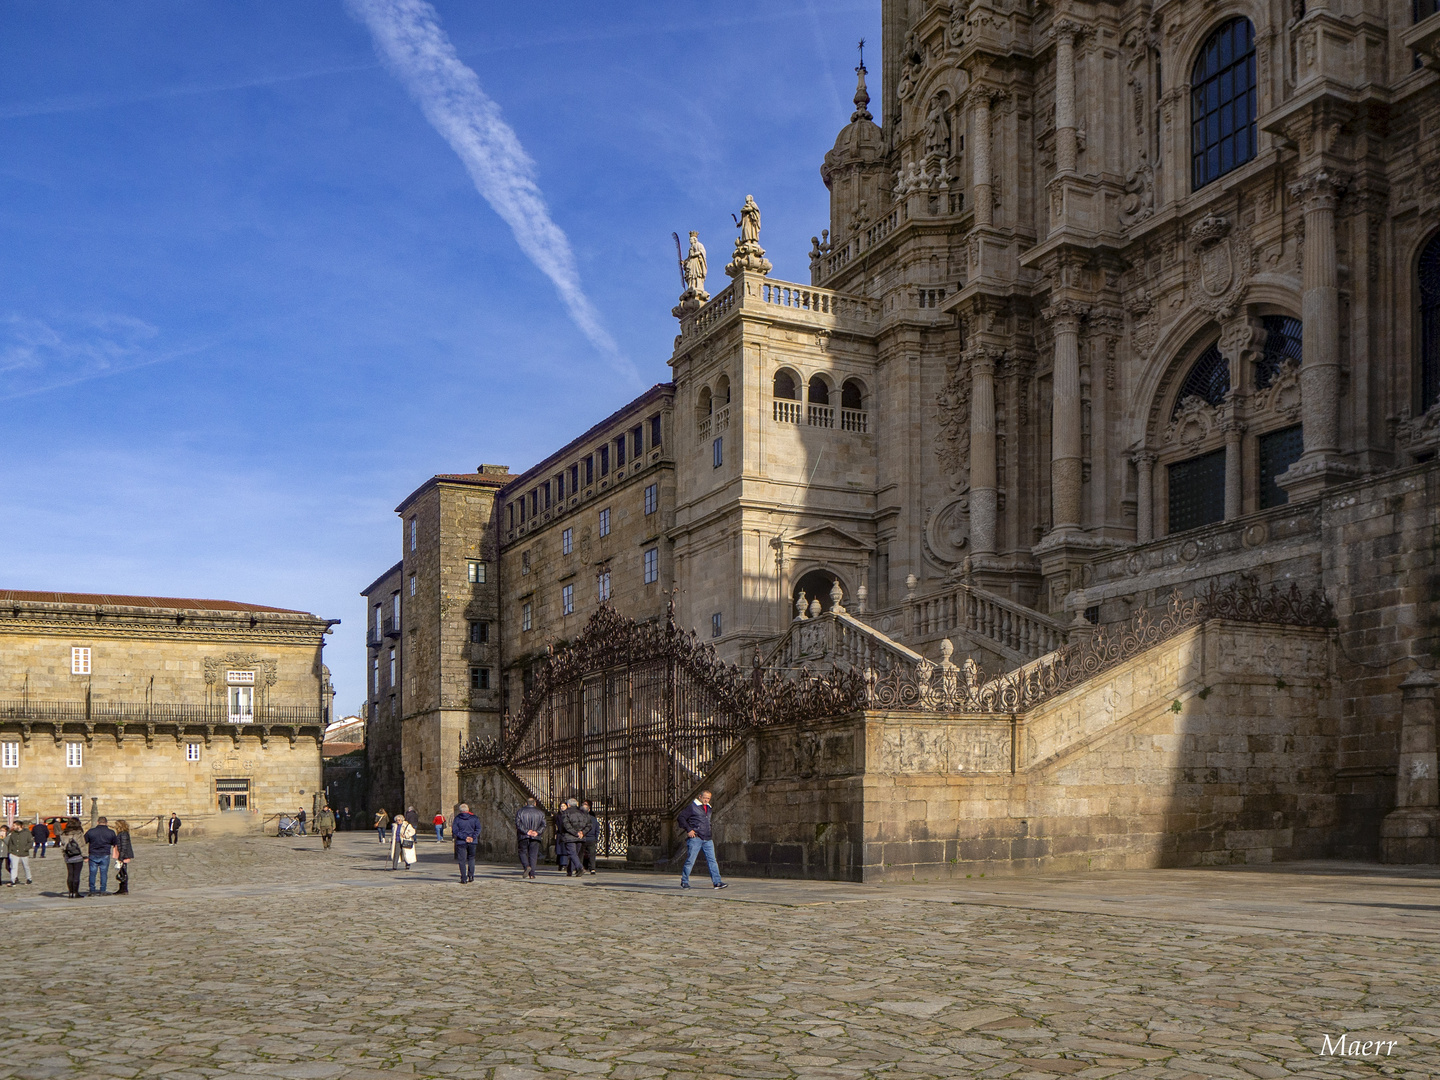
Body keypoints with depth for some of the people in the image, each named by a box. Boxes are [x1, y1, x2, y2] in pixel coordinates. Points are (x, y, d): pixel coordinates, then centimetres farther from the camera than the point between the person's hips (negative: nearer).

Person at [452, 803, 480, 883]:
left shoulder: (457, 818, -1)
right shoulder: (474, 818, 3)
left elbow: (455, 831, -9)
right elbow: (478, 829, -5)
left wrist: (465, 837, -12)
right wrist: (473, 837, -10)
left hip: (461, 842, -2)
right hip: (472, 842, 2)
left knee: (462, 860, 3)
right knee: (471, 858, 18)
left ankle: (464, 879, -1)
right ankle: (471, 875, 8)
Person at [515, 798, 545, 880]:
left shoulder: (521, 811, 5)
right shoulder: (540, 812, 10)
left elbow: (518, 824, -8)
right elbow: (543, 825, -2)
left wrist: (526, 831, -12)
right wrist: (537, 832, -11)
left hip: (523, 837, -1)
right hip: (535, 838, 1)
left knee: (523, 853, 9)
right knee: (533, 855, 4)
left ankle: (527, 866, -16)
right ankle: (532, 874, -3)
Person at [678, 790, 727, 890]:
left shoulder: (708, 808, 19)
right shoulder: (692, 807, -3)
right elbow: (681, 817, -6)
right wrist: (689, 830, -12)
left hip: (707, 839, 6)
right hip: (695, 838, -6)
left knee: (712, 860, -2)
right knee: (690, 860, -2)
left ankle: (717, 882, -4)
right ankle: (684, 882, 10)